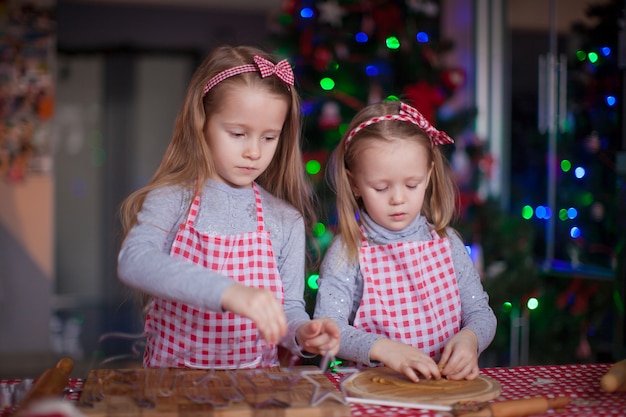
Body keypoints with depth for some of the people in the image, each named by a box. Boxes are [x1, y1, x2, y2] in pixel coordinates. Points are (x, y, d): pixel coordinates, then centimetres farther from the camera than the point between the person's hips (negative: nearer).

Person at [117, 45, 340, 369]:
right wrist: (228, 291, -36)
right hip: (172, 380, -3)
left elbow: (289, 309, 7)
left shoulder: (286, 221, 5)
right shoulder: (172, 200, -4)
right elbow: (133, 262, -23)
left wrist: (302, 333, -17)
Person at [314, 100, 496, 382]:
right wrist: (381, 348, -28)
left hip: (447, 383, 7)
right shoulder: (347, 253, -4)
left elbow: (480, 313, 10)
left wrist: (469, 338, -13)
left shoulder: (447, 244, 7)